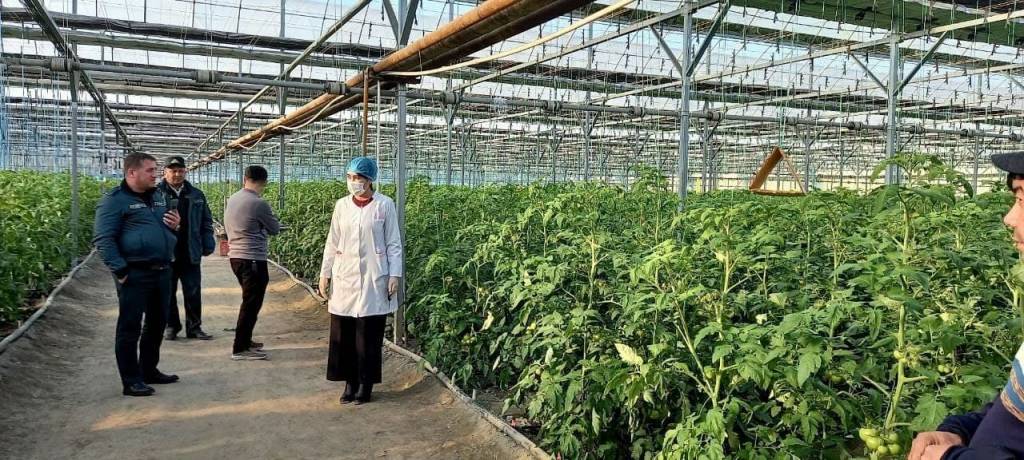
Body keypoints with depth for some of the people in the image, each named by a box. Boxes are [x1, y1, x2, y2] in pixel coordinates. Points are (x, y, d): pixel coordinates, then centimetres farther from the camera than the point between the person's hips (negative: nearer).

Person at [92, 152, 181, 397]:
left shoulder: (158, 195, 15)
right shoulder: (114, 200, -8)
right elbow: (103, 238, -13)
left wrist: (175, 225, 5)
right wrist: (120, 270, -19)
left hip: (162, 272, 8)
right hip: (135, 275, -8)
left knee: (157, 324, 16)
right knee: (130, 328, 0)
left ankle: (149, 370, 30)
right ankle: (131, 381, 7)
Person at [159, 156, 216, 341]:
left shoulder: (196, 195, 10)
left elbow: (206, 222, 14)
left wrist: (208, 245, 7)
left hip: (190, 254, 2)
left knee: (193, 293, 6)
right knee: (168, 293, 8)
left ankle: (194, 327, 15)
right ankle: (171, 326, 21)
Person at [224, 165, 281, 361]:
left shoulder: (232, 199, 5)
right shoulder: (259, 204, -18)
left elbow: (228, 226, 15)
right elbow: (275, 230, -5)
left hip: (235, 256, 8)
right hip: (253, 259, -8)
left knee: (249, 301, 20)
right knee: (251, 304, 1)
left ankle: (245, 340, 29)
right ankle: (240, 349, 6)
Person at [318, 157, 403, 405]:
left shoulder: (385, 205, -4)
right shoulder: (342, 205, 5)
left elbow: (394, 244, -2)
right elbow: (332, 243, 10)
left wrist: (394, 275, -8)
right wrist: (325, 273, 8)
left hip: (373, 278, -3)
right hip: (345, 276, 3)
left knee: (369, 335, 2)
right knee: (343, 333, 5)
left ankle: (365, 384, 14)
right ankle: (350, 382, 18)